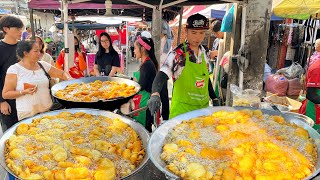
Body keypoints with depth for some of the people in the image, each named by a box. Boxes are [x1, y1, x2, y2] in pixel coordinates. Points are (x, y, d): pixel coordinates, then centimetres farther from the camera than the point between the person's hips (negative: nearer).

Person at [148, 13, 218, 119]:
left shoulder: (205, 52, 4)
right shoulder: (178, 54, -15)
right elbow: (162, 76, -24)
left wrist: (214, 98, 15)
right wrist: (155, 94, -41)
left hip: (203, 107, 6)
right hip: (182, 109, -6)